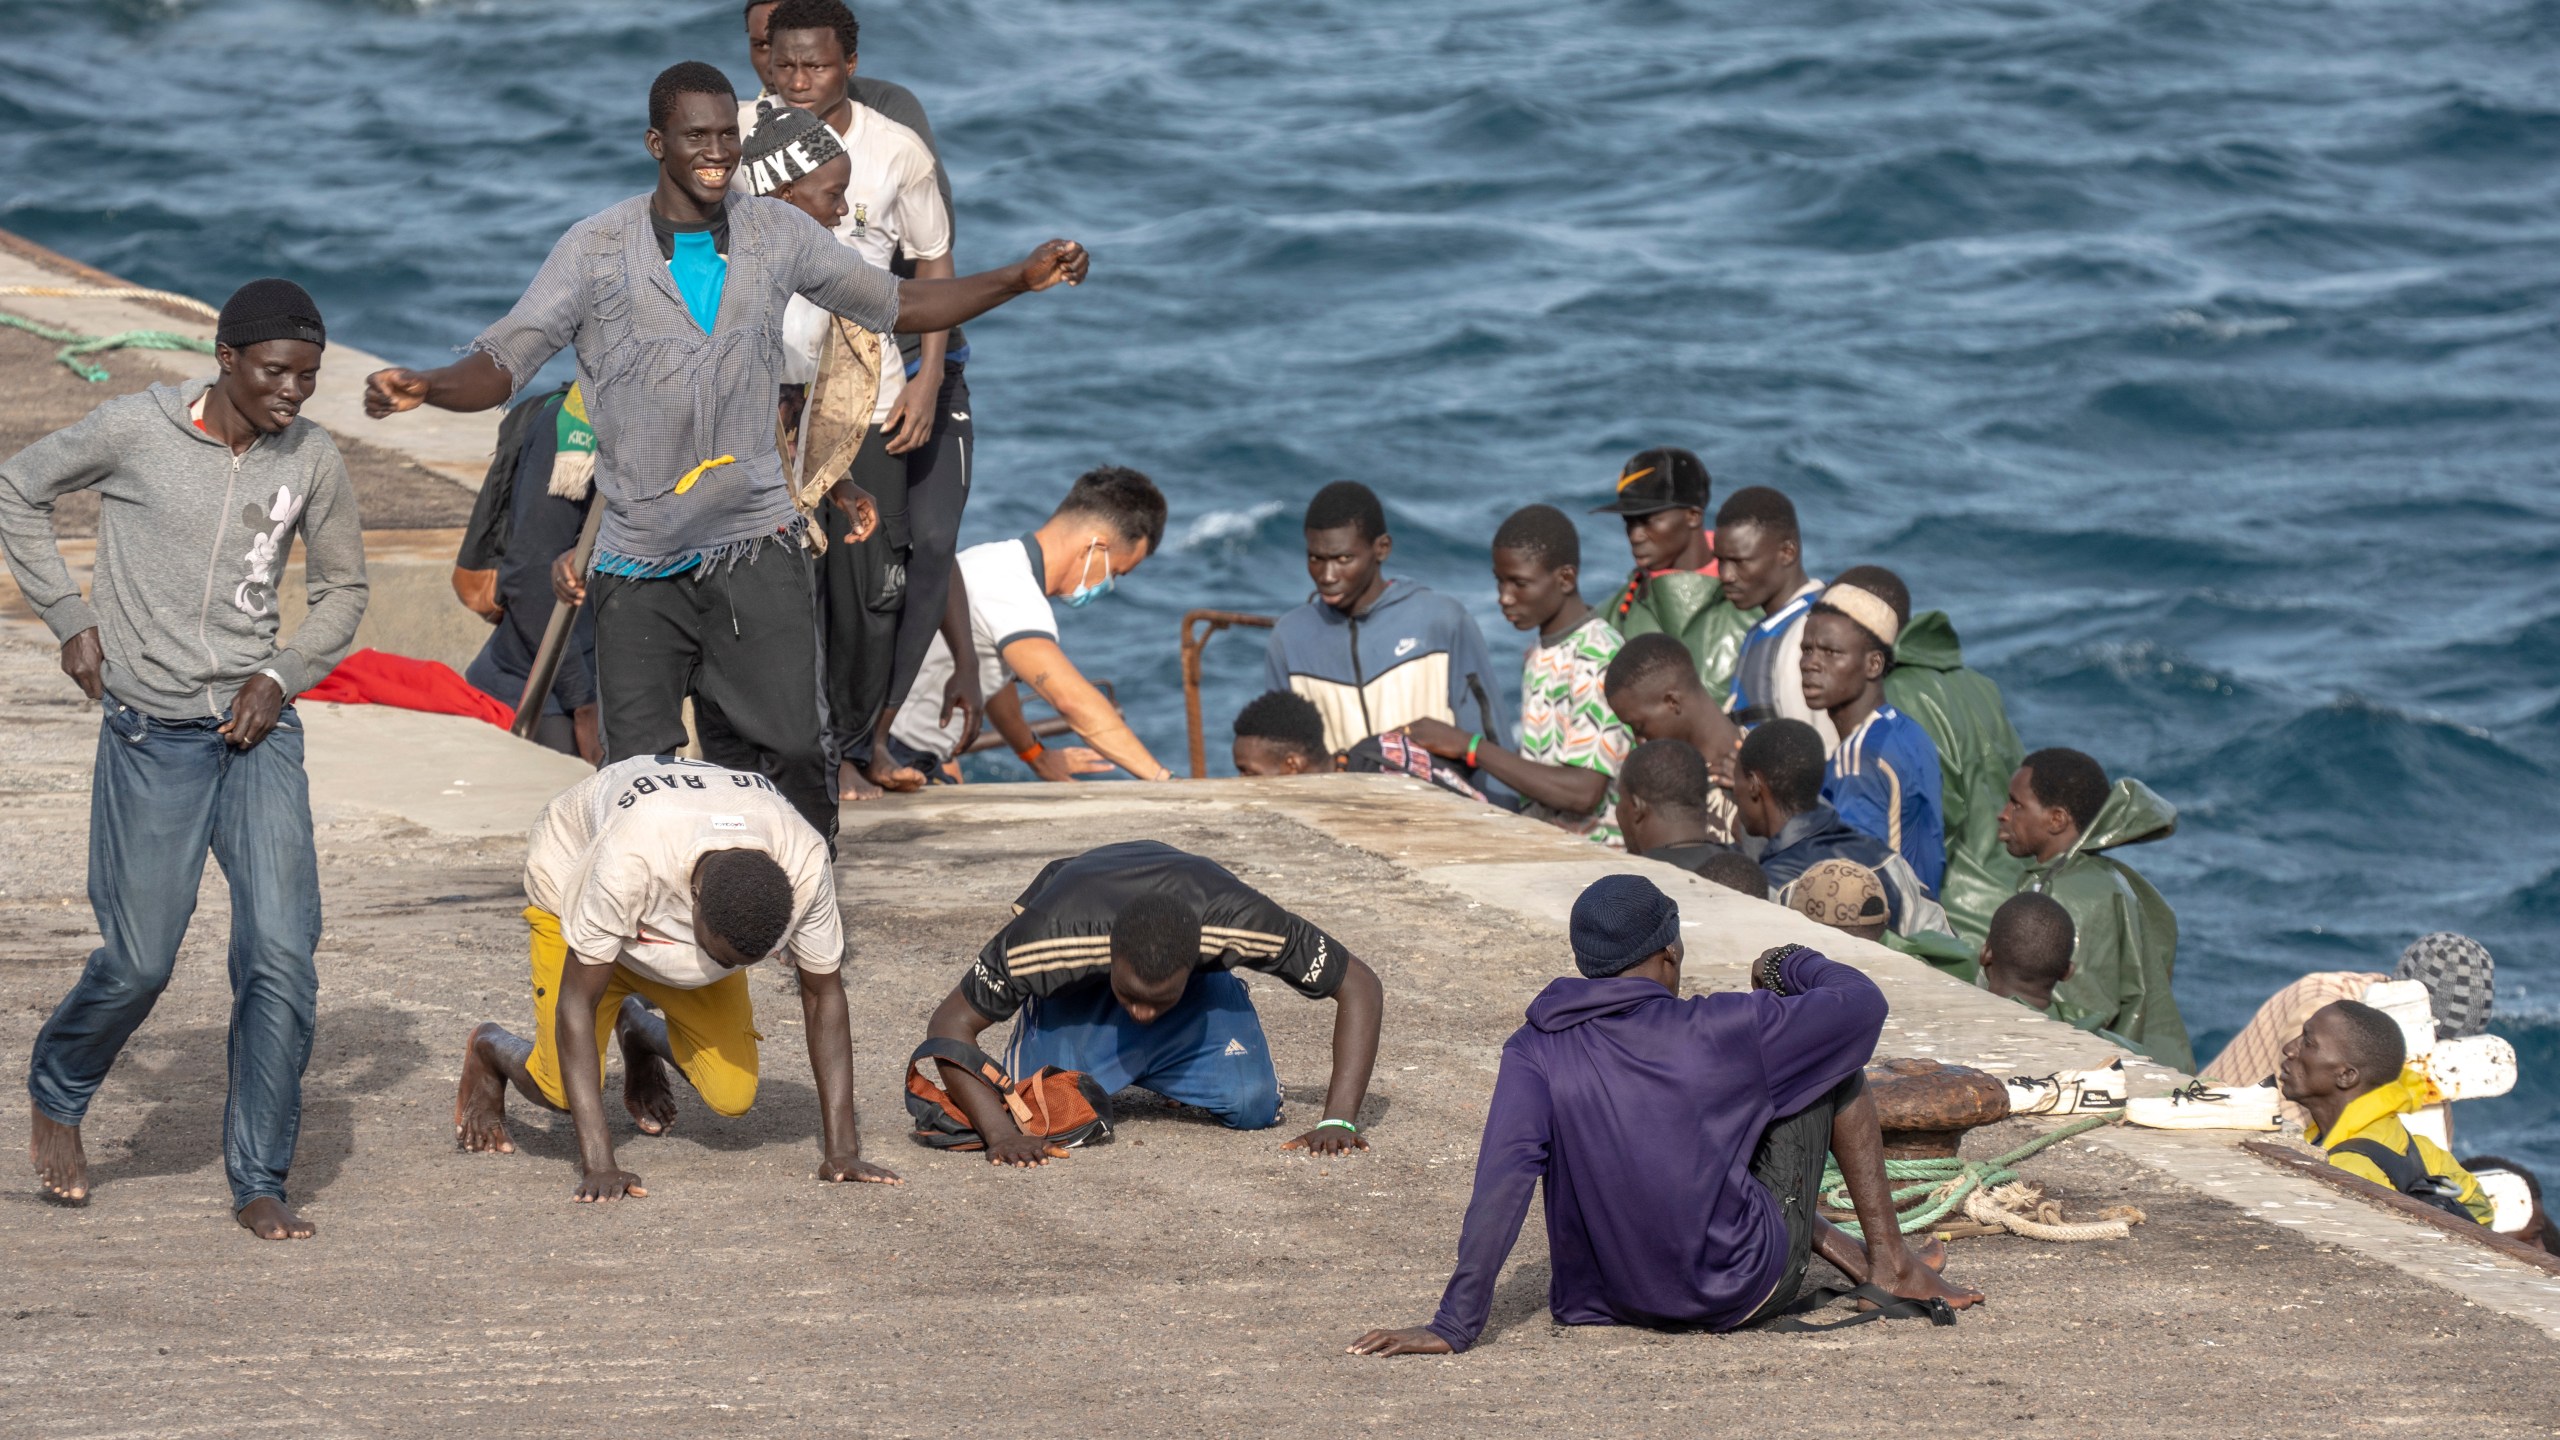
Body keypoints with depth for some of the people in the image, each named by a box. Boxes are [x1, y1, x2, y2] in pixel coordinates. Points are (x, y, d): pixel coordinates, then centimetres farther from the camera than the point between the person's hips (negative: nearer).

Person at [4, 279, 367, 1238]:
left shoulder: (313, 461, 0)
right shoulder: (135, 431, -9)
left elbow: (342, 592, 14)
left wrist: (281, 675, -2)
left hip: (258, 730, 2)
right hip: (152, 734, -2)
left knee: (282, 952, -9)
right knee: (139, 960, 1)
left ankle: (259, 1181, -1)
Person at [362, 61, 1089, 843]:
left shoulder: (776, 235, 5)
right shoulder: (598, 250, -4)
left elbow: (898, 303, 16)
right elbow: (503, 363, -9)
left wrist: (1023, 278, 5)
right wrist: (426, 387, -30)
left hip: (754, 549, 1)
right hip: (639, 567, -1)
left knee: (792, 759, -8)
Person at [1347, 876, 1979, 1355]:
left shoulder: (1535, 1052, -12)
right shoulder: (1718, 1032, -17)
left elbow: (1501, 1185, -22)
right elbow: (1863, 1005, -5)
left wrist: (1454, 1326, -24)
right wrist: (1795, 966, 17)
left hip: (1618, 1298, 4)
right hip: (1744, 1291, -4)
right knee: (1833, 1057, 11)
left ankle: (1850, 1256, 41)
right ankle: (1887, 1256, 20)